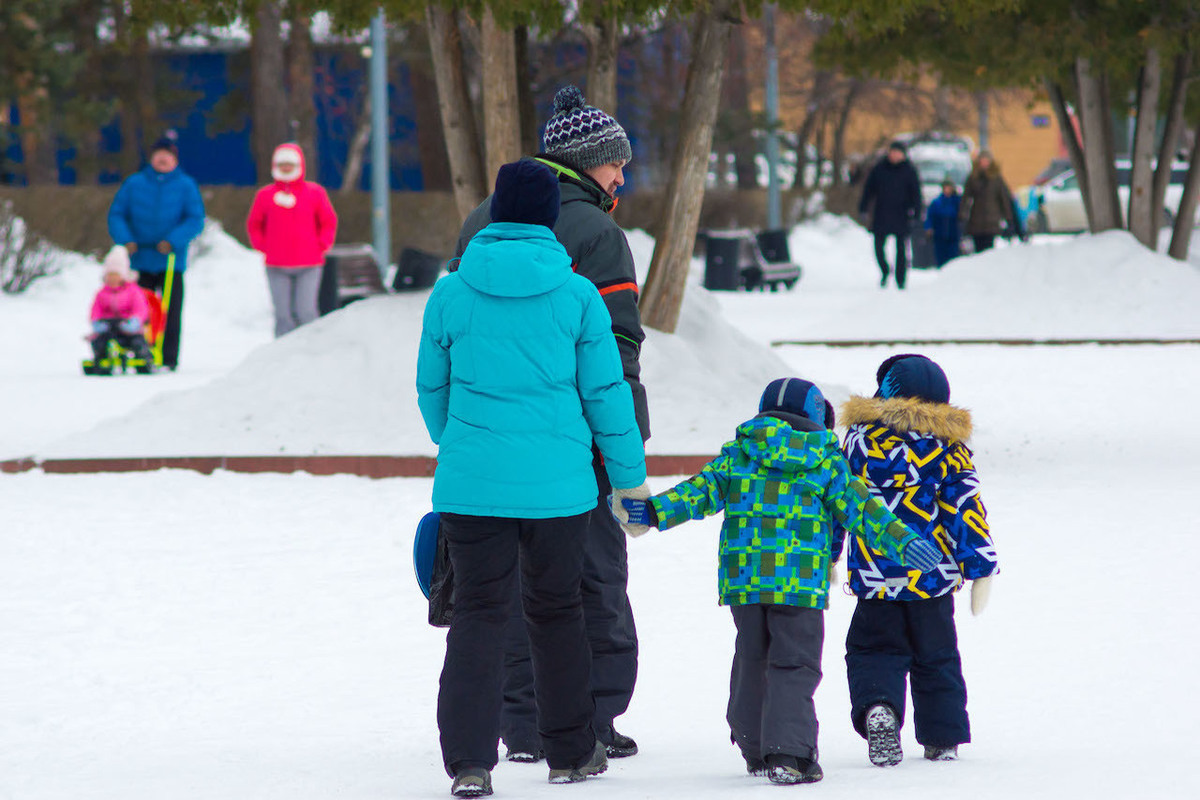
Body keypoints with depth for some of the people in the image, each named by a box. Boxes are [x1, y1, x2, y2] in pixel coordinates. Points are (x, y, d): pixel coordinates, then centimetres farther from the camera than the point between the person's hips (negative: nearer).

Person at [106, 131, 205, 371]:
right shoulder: (134, 184, 8)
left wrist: (173, 241, -17)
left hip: (171, 262, -2)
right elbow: (116, 214, 8)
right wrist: (126, 240, -10)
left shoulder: (186, 186, 3)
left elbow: (195, 220, -3)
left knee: (170, 313, -3)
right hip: (140, 261, 2)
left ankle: (168, 359, 1)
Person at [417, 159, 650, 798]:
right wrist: (630, 476, 12)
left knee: (478, 613, 3)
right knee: (556, 610, 16)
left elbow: (432, 388, 10)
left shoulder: (451, 294, -1)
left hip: (471, 483, 0)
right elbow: (607, 393, 1)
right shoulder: (577, 295, -3)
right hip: (557, 483, 0)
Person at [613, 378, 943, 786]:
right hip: (801, 583, -3)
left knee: (751, 662, 17)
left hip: (743, 579, 3)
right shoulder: (827, 462, 3)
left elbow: (699, 492, 2)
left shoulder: (736, 455, 9)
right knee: (794, 667, -2)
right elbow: (858, 507, 0)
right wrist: (903, 542, 2)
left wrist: (651, 512, 3)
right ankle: (788, 753, -15)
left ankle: (755, 750, 24)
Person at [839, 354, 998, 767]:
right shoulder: (948, 446, -2)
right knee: (937, 658, 15)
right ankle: (943, 739, 17)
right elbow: (966, 507, -4)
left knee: (873, 651, 9)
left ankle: (877, 708, -20)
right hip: (933, 576, 0)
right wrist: (981, 568, -1)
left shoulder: (860, 437, 1)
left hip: (874, 575, 0)